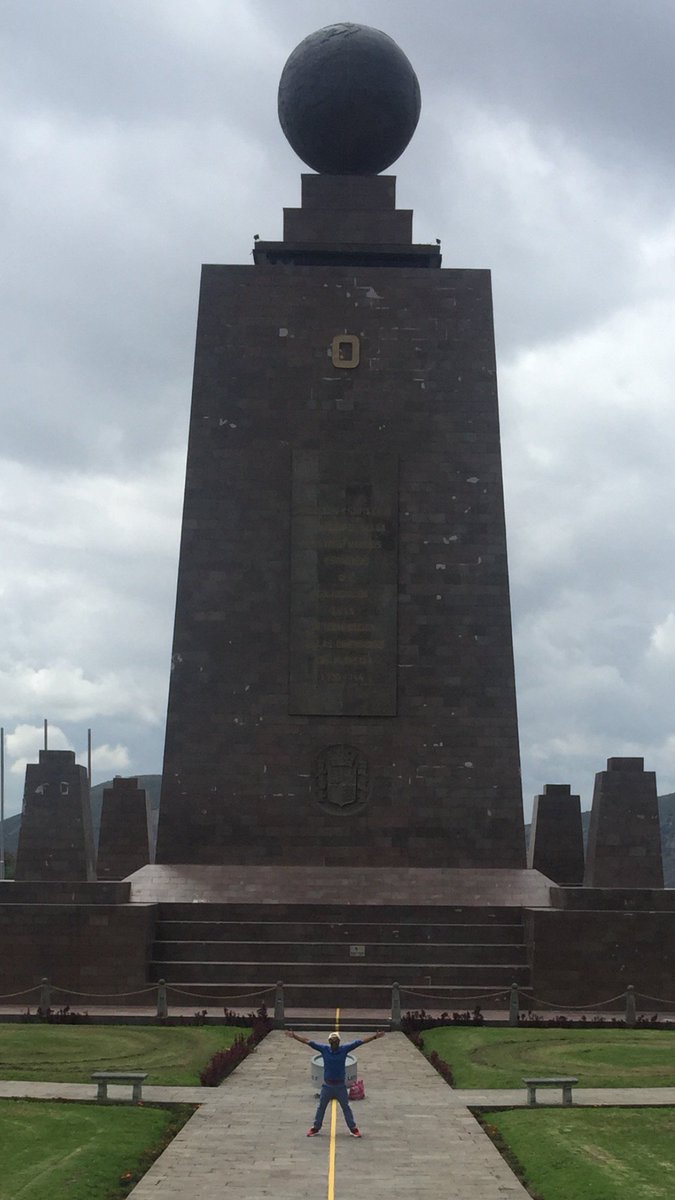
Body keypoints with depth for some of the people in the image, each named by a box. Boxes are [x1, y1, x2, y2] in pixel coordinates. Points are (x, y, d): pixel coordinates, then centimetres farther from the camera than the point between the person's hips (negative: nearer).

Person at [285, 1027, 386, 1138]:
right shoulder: (324, 1049, -10)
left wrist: (375, 1036, -16)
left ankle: (353, 1128, 21)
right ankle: (316, 1127, 27)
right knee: (321, 1107, 12)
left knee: (346, 1107, 10)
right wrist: (293, 1035, -14)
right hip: (327, 1085, 1)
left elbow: (360, 1041, -11)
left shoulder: (344, 1049, -10)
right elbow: (307, 1041, -10)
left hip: (340, 1085, -1)